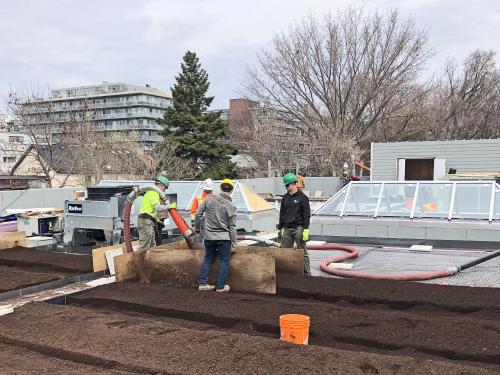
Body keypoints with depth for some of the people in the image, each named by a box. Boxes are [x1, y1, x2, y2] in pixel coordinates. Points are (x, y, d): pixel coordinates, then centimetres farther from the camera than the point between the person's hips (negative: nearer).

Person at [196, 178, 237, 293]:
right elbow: (232, 227, -7)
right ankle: (220, 286, 9)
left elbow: (198, 214, 1)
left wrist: (197, 227, 18)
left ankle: (202, 283, 18)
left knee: (208, 259, 16)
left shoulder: (210, 199, -5)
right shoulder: (230, 206, -11)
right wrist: (234, 243, 1)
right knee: (224, 261, 8)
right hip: (223, 237, -3)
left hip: (209, 236, 3)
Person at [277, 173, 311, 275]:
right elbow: (282, 214, 19)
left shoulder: (302, 197, -3)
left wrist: (305, 229, -13)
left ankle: (307, 272, 5)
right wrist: (279, 228, 15)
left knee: (302, 251, -1)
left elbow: (306, 214, -6)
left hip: (298, 228, -5)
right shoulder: (285, 198, 14)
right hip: (286, 229, 6)